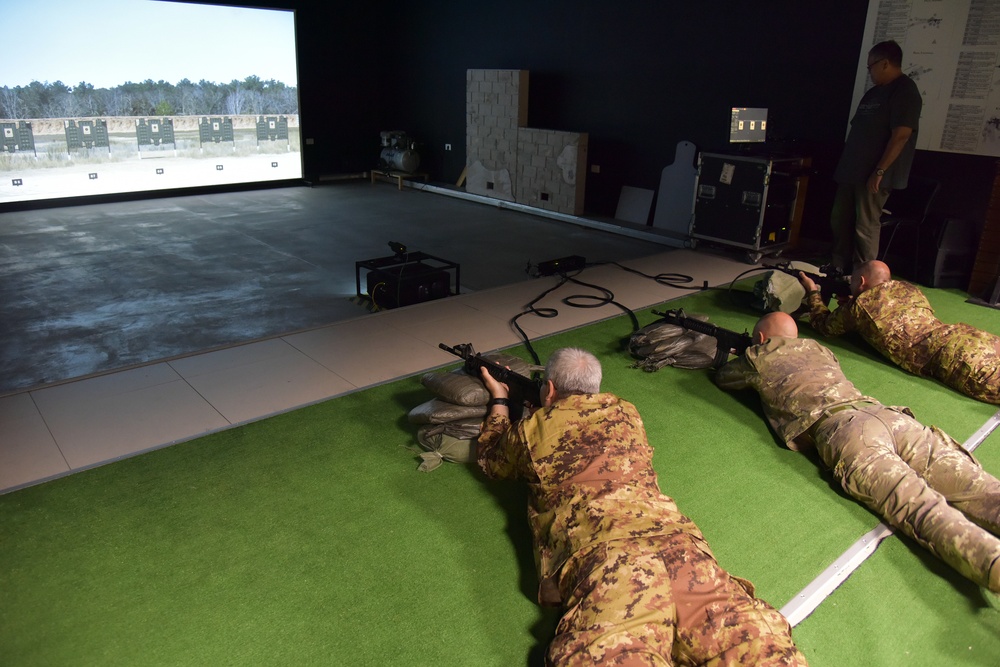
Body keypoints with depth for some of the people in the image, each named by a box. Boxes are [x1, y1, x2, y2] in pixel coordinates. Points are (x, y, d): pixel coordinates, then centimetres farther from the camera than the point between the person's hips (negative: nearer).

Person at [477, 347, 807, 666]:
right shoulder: (627, 413, 27)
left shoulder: (532, 428, 17)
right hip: (677, 541, 4)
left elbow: (491, 461, 41)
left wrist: (499, 401, 56)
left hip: (603, 560, -4)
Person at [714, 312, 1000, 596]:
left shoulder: (759, 357, 22)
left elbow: (721, 377, 40)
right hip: (889, 415, 6)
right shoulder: (818, 348, 37)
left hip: (841, 427, -5)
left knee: (921, 509, -25)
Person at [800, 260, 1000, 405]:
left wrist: (813, 292, 35)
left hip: (949, 355, -7)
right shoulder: (908, 288, 23)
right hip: (964, 333, 7)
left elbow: (824, 325, 21)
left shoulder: (858, 306, 5)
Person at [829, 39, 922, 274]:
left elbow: (901, 135, -20)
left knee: (865, 227, -5)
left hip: (873, 175, -9)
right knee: (840, 220, 13)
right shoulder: (874, 92, 17)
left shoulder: (905, 91, -12)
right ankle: (839, 269, 25)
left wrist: (879, 171, -23)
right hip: (853, 169, 9)